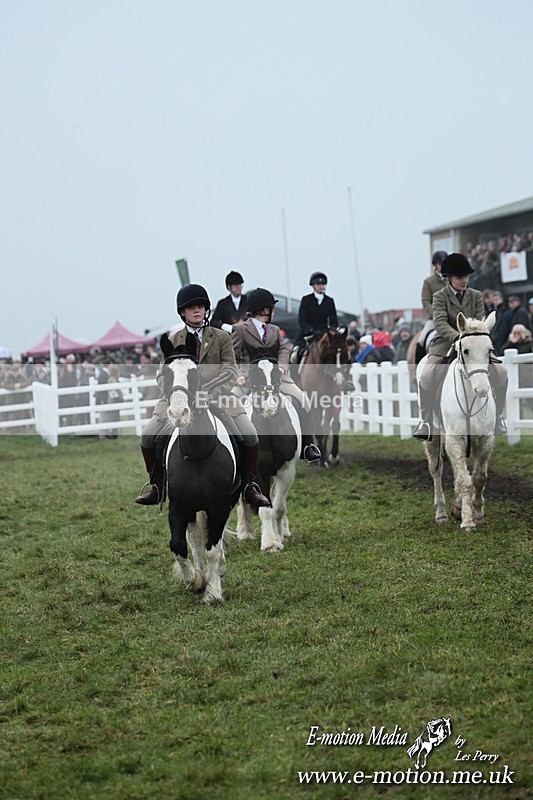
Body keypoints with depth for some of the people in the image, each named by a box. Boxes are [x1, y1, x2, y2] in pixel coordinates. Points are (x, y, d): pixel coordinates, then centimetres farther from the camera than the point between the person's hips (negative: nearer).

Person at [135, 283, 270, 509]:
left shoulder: (221, 338, 4)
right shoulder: (173, 341, 9)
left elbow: (230, 372, -5)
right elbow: (162, 373, 5)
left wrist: (210, 394, -22)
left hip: (217, 397, -1)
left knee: (250, 435, -17)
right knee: (148, 437, -12)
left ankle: (249, 487, 2)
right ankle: (157, 488, 6)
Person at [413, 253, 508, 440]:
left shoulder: (476, 296, 9)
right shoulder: (440, 296, -2)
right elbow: (440, 323, -16)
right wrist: (458, 338, -33)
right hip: (446, 343, -3)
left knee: (501, 371, -16)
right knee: (426, 375, -28)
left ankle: (497, 417, 1)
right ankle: (425, 420, -11)